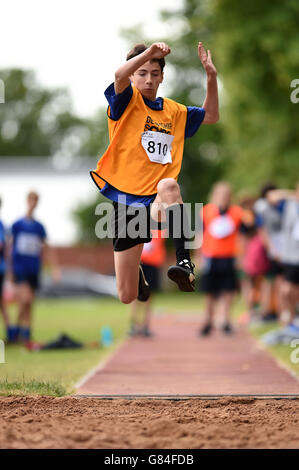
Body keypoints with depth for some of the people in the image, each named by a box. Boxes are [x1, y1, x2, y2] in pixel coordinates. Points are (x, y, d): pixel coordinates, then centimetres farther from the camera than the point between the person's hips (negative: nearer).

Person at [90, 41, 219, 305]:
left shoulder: (173, 111, 14)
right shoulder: (127, 101, -1)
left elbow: (211, 116, 24)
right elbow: (120, 75, -23)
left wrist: (211, 76, 11)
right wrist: (149, 52, -36)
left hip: (158, 202, 1)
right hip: (126, 200, -1)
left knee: (169, 186, -41)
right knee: (128, 297, 3)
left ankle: (185, 264, -48)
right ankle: (137, 275, 44)